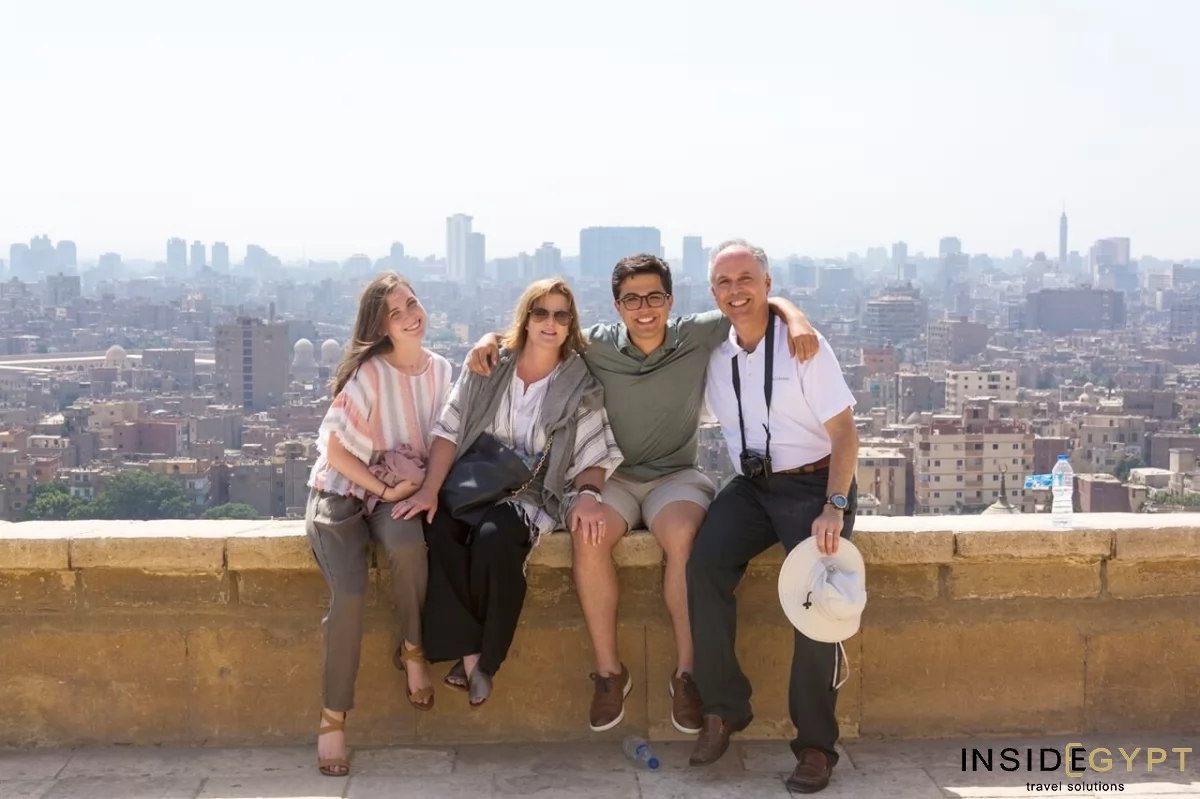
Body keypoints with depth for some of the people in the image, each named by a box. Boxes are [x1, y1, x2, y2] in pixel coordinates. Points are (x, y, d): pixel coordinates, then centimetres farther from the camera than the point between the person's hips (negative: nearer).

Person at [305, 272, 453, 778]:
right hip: (343, 491, -3)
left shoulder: (440, 370, 2)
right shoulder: (368, 373, -14)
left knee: (407, 541, -35)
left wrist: (426, 486, -6)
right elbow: (335, 450, -13)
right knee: (349, 593, -27)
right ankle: (334, 717, -12)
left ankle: (411, 649, -10)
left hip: (407, 488, 3)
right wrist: (385, 490, -16)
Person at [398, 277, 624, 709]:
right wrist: (430, 489, -14)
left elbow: (594, 455, -1)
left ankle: (483, 657, -14)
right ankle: (468, 653, -21)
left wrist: (587, 493, -24)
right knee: (435, 531, -31)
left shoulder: (582, 387, 2)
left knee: (494, 539, -35)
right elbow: (449, 431, 0)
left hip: (533, 494, -2)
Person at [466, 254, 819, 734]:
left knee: (684, 536, -35)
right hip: (611, 476, 1)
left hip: (676, 475, -1)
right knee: (588, 536, -33)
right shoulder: (597, 345, 1)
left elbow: (762, 303, 3)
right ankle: (609, 671, -18)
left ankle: (686, 672, -21)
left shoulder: (697, 336, -1)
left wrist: (795, 318, -18)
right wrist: (491, 339, -6)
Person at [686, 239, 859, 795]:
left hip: (812, 484, -4)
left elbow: (845, 433, -9)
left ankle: (815, 745, -12)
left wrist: (834, 508, -21)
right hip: (751, 486, 4)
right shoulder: (714, 353, 6)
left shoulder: (802, 346, -8)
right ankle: (724, 708, -11)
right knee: (704, 564, -24)